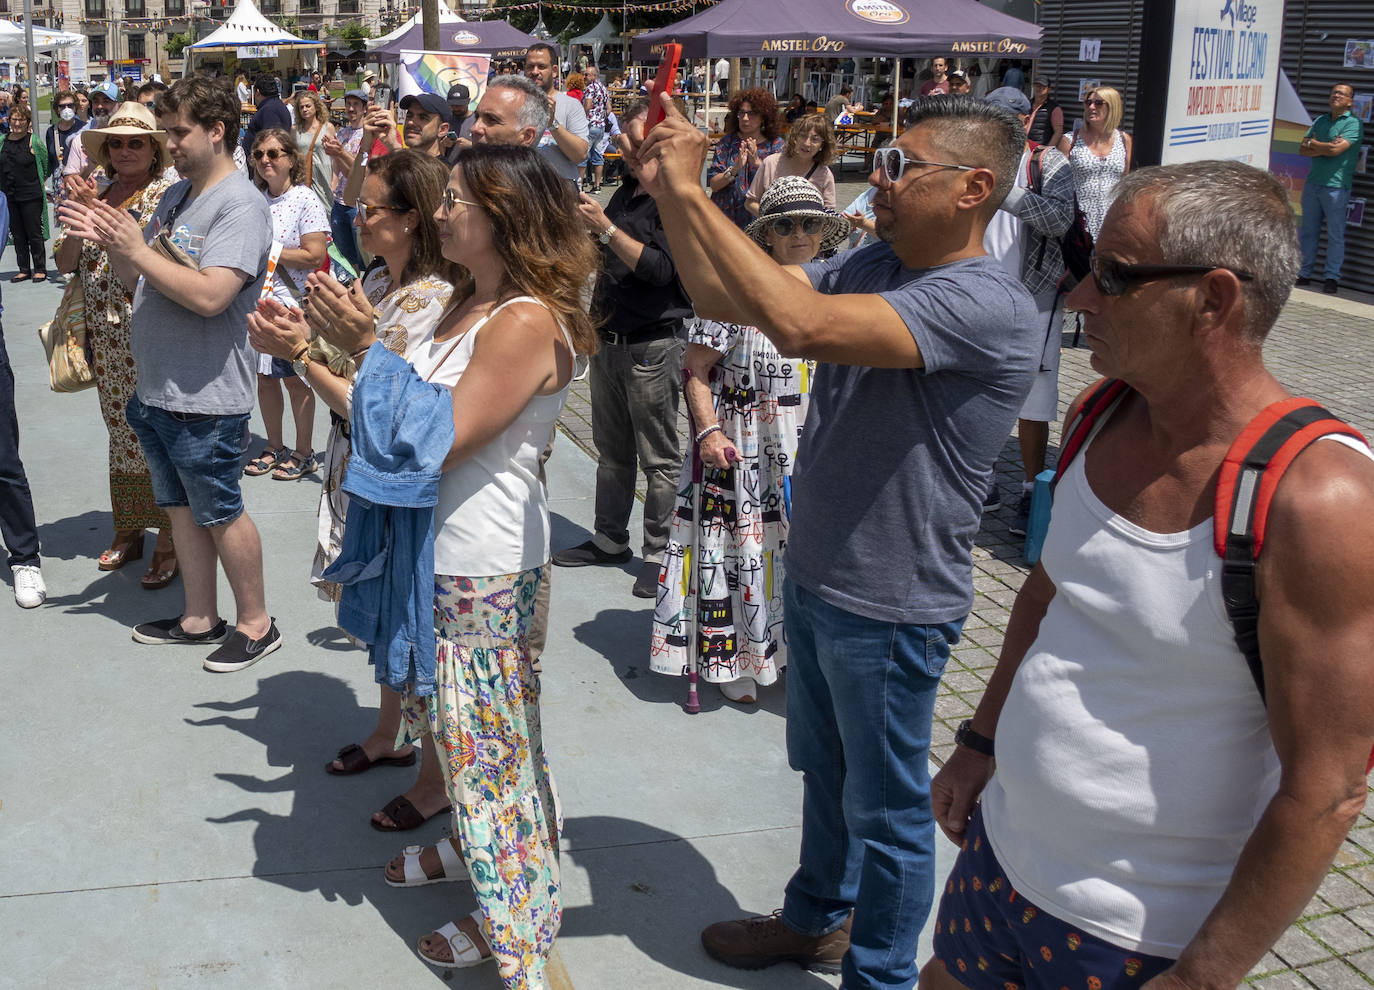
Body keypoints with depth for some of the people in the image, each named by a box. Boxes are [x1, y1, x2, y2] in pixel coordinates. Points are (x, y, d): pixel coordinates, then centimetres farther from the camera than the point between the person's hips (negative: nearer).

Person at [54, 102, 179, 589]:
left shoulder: (167, 195, -6)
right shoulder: (97, 197, 11)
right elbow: (64, 262, 4)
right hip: (106, 338, 6)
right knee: (122, 434, 14)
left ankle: (169, 541, 7)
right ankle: (128, 530, 27)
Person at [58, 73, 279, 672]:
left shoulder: (240, 205, -17)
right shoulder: (176, 195, 11)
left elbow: (210, 295, -28)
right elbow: (138, 279, 14)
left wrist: (136, 249, -23)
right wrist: (108, 241, -3)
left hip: (205, 398, -9)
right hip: (156, 390, 9)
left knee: (219, 513, 3)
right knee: (181, 507, 17)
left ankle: (256, 623, 19)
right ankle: (199, 618, 31)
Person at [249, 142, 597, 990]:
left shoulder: (527, 322, -22)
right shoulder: (471, 307, 7)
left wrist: (366, 348, -21)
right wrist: (310, 357, 7)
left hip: (487, 567, -9)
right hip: (440, 551, 9)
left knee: (489, 732, 6)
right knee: (459, 723, 23)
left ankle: (511, 916, 25)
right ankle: (473, 849, 45)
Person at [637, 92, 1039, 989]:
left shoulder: (986, 303, -27)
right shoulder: (869, 265, 1)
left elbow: (799, 323, -38)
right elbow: (725, 297, 2)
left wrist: (693, 191, -32)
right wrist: (668, 192, -11)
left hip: (891, 607, -8)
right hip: (816, 577, 8)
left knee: (885, 805, 12)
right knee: (825, 771, 27)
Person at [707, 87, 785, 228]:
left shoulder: (776, 144, 3)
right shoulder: (727, 142, 4)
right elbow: (713, 185, -4)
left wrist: (757, 163, -23)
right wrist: (735, 169, -20)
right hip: (726, 216, 0)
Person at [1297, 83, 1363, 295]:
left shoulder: (1354, 123, -3)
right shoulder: (1320, 121, 16)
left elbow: (1336, 149, -17)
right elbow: (1302, 150, 7)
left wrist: (1313, 144, -1)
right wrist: (1326, 148, -8)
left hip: (1336, 186, -6)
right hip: (1313, 182, 6)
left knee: (1335, 234, -3)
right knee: (1308, 231, 8)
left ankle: (1332, 278, 1)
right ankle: (1304, 274, 14)